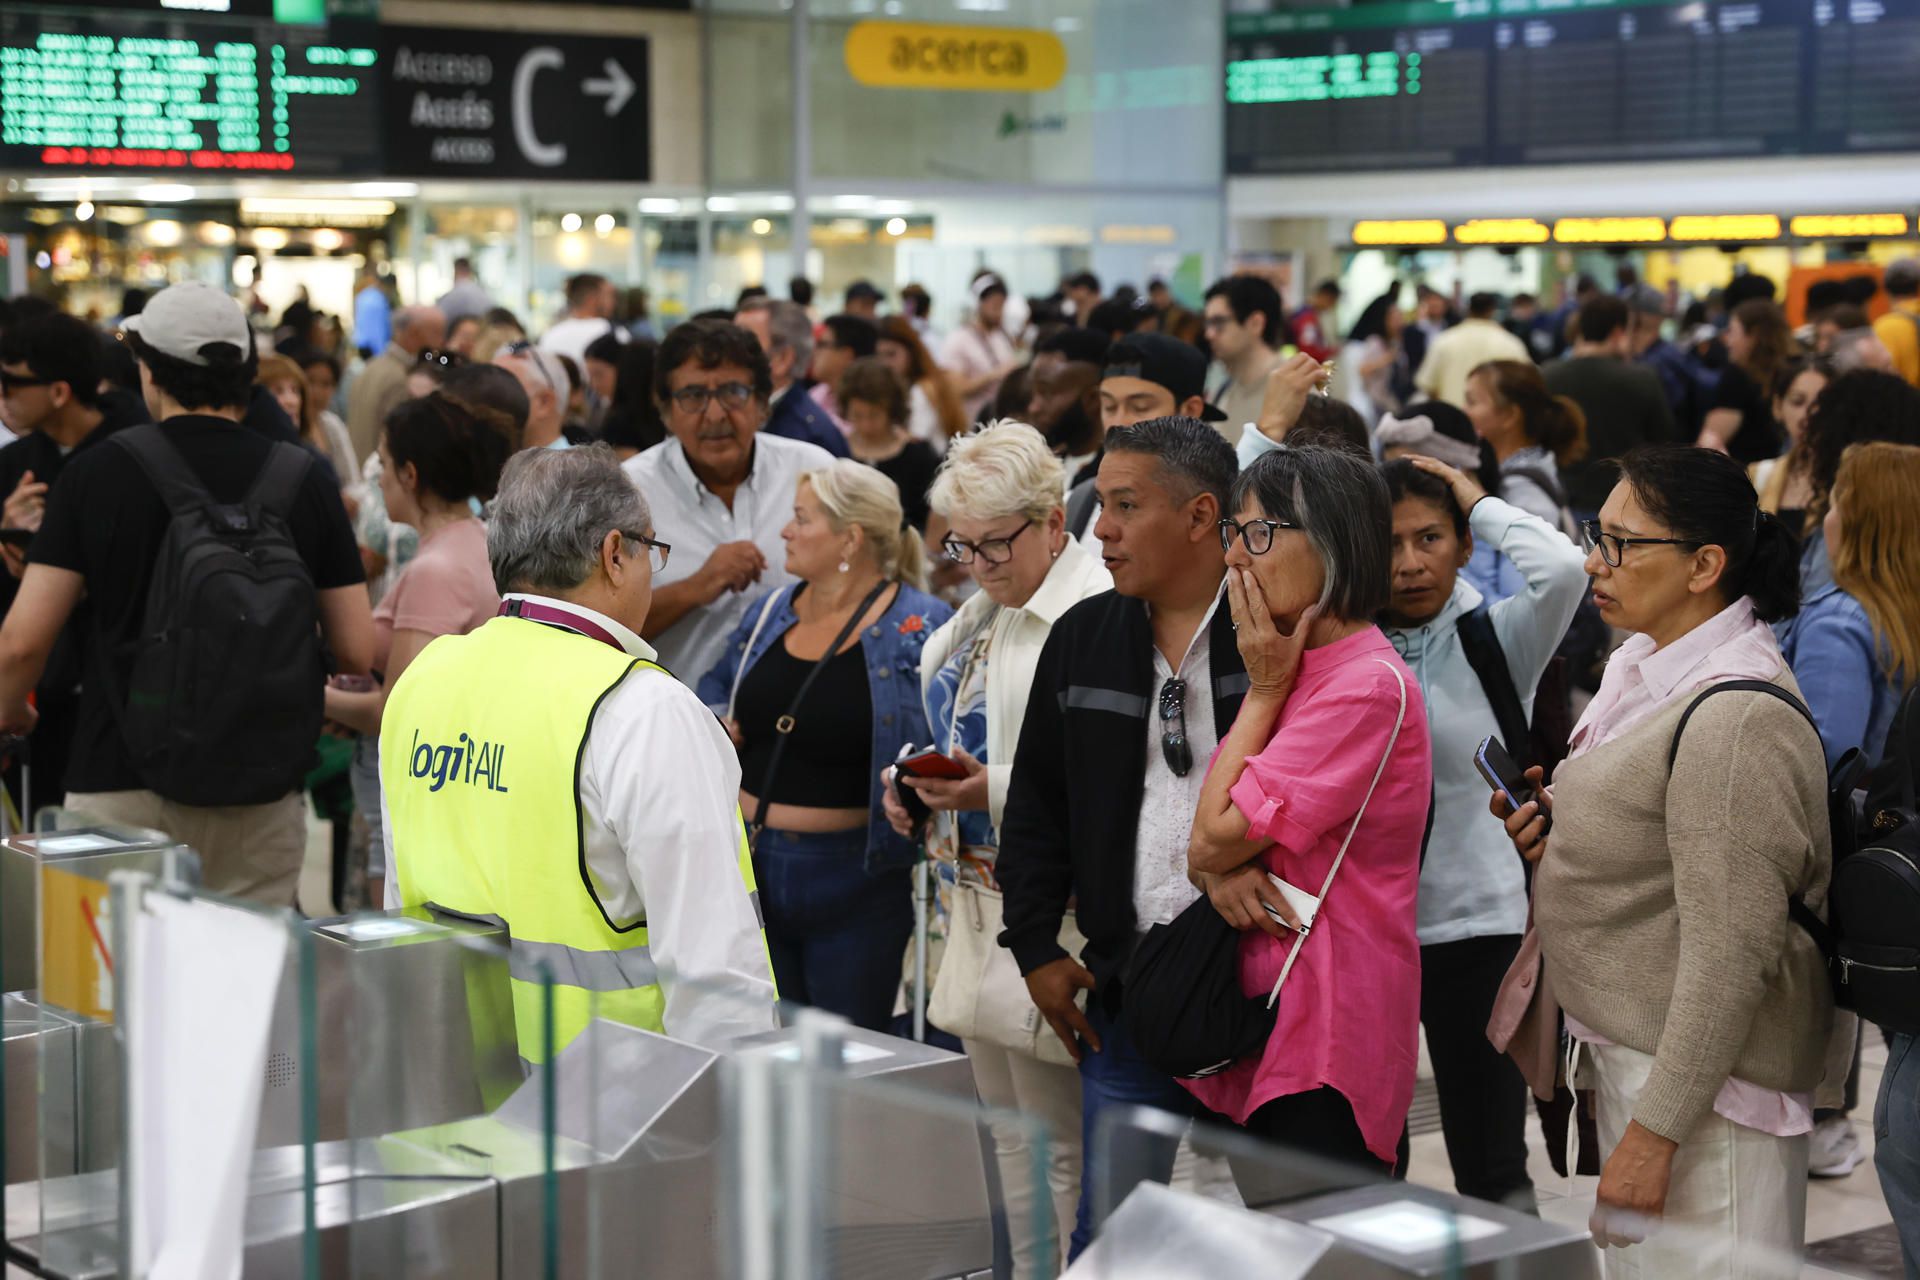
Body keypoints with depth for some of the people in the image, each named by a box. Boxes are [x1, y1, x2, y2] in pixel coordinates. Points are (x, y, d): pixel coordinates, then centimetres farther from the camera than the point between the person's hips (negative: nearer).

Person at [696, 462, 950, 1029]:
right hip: (754, 867, 6)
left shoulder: (921, 628, -10)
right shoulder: (769, 611, 9)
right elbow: (714, 682, 25)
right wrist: (713, 722, 4)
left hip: (856, 881, -5)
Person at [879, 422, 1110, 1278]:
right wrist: (912, 785, 6)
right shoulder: (979, 611, 16)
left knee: (1057, 1145, -5)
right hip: (976, 899, 10)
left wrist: (994, 791, -26)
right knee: (1008, 1134, 17)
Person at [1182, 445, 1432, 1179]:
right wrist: (1220, 874, -11)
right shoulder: (1292, 671, 16)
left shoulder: (1370, 685, -15)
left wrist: (1265, 689, -5)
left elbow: (1219, 834, -15)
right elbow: (1202, 849, 13)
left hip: (1326, 1044, -9)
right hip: (1263, 1026, 9)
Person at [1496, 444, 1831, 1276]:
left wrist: (1654, 1131, -23)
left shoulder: (1737, 717, -22)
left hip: (1700, 1074, -10)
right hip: (1631, 1049, 10)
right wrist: (1564, 825, 6)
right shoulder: (1648, 669, 8)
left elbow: (1731, 953, -24)